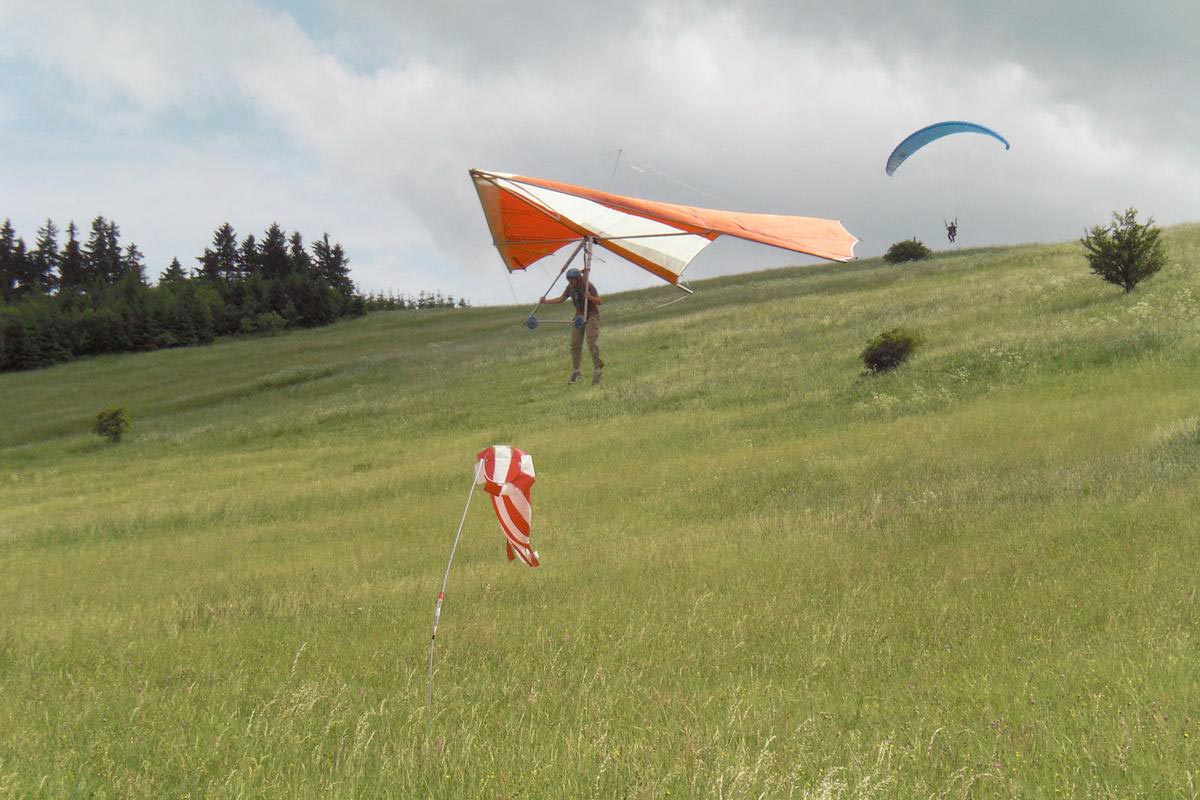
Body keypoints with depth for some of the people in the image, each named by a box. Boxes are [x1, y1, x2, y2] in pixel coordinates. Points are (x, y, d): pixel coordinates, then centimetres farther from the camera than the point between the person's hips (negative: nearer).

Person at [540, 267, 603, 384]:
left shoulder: (588, 285, -19)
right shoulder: (570, 287, 0)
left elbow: (599, 301, -18)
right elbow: (561, 299, 13)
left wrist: (590, 297, -38)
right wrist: (546, 301, 5)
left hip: (591, 315, -6)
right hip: (579, 315, 6)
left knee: (592, 343, -15)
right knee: (575, 344, 4)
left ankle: (597, 370, -8)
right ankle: (575, 372, 11)